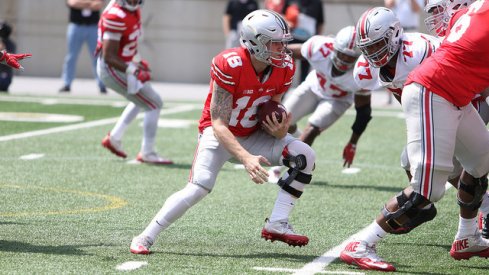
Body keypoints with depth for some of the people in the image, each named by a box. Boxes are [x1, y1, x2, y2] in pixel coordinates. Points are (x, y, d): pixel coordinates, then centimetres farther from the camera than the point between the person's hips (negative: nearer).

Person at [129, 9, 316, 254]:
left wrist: (278, 130, -23)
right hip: (220, 134, -6)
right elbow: (218, 124, -28)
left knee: (304, 156, -13)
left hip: (252, 135, 6)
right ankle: (145, 238, -11)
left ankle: (277, 224, -9)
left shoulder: (284, 68, -12)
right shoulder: (229, 66, -30)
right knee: (198, 188, -25)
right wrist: (246, 158, -39)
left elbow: (270, 112, 1)